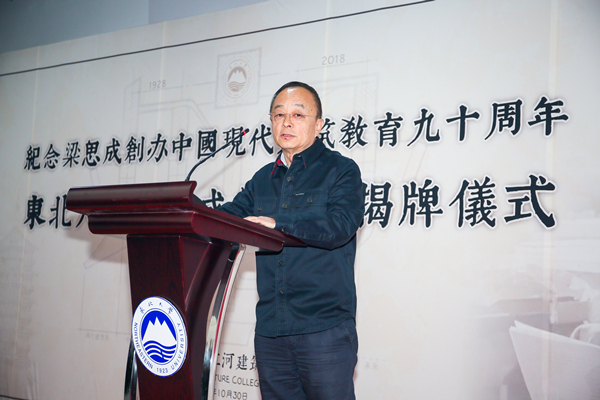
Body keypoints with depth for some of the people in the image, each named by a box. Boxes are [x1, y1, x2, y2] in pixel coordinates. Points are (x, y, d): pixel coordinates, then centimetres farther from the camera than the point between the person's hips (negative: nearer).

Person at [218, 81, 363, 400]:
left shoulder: (341, 170, 1)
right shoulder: (263, 179, 18)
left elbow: (339, 225, -16)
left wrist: (279, 224, -28)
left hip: (324, 327, -5)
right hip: (270, 328, 5)